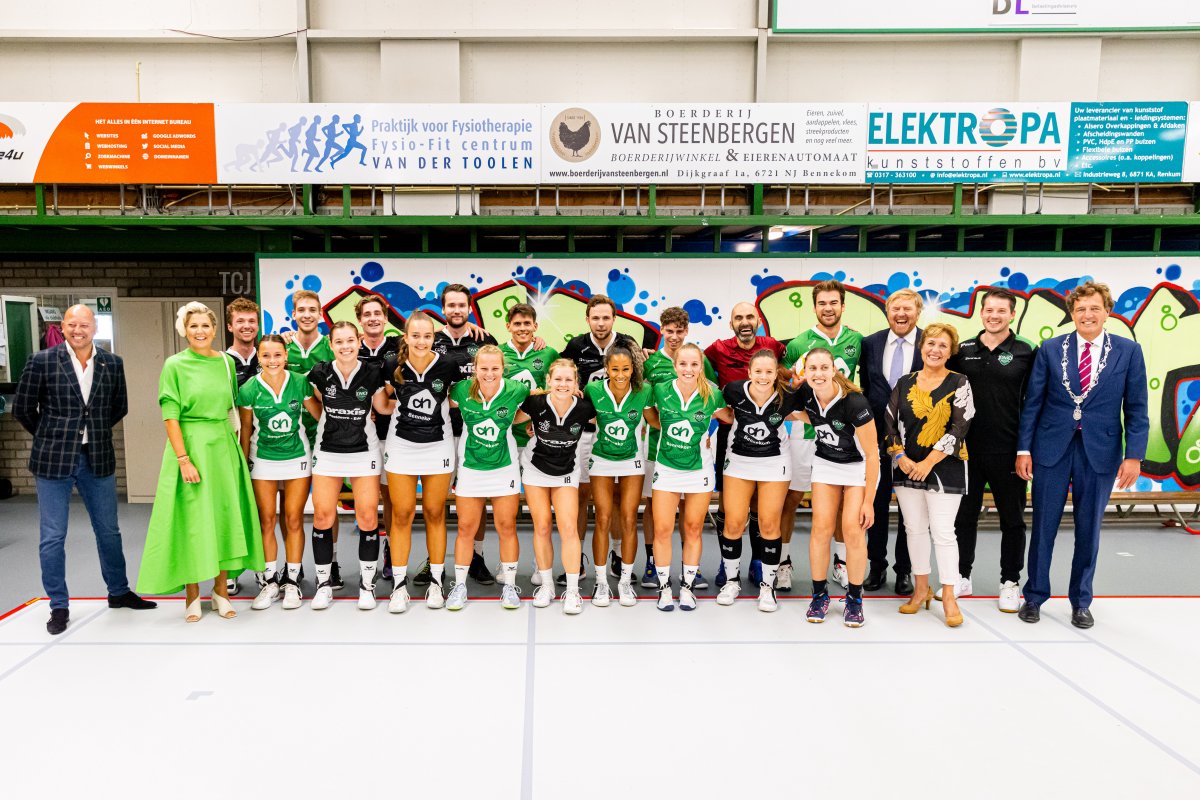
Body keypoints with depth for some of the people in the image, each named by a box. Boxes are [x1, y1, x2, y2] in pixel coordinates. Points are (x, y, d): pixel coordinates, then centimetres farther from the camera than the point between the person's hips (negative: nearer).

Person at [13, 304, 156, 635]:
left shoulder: (112, 364, 2)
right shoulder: (42, 361, -6)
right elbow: (22, 408, 3)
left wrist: (95, 433, 11)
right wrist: (51, 437, 9)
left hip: (98, 459, 3)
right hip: (54, 460, -2)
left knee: (109, 530, 13)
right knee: (52, 537, 5)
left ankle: (119, 592, 29)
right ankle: (59, 606, 18)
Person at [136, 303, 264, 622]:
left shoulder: (226, 362, 8)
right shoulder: (175, 365, -4)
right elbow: (170, 416, -9)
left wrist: (232, 442, 10)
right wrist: (183, 458, -16)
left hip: (223, 447, 4)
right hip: (190, 445, -4)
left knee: (226, 516, 5)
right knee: (191, 520, 1)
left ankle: (221, 591, 18)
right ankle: (192, 595, 14)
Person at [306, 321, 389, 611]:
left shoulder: (372, 373, -7)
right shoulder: (320, 373, -5)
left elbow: (382, 408, 6)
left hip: (364, 452, -1)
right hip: (328, 452, 1)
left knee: (368, 517, -3)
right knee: (322, 516, -1)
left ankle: (367, 583, 11)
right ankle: (324, 582, 15)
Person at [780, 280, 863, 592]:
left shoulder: (856, 341, 2)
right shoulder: (799, 343, -4)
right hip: (806, 430, -2)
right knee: (792, 498, 2)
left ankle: (841, 561, 27)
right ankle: (783, 561, 15)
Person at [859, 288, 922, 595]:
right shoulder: (870, 343, 2)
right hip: (878, 436, 2)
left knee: (910, 507, 9)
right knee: (877, 504, 11)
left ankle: (905, 569, 22)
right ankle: (877, 566, 24)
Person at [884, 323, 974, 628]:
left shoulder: (959, 384, -3)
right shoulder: (905, 383, 7)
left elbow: (959, 428, -10)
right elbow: (890, 423, 6)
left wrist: (929, 462, -14)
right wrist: (900, 458, -7)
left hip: (944, 469, -4)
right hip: (906, 467, 4)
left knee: (943, 532, -4)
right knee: (915, 528, 10)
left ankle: (949, 596, 8)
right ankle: (921, 589, 24)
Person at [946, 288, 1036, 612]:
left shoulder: (1025, 352, -2)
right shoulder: (963, 350, 4)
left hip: (1007, 451, -2)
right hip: (967, 450, 2)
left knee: (1012, 519, 9)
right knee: (964, 516, 11)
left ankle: (1010, 583, 22)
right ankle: (962, 578, 25)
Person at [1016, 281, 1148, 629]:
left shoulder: (1129, 351, 1)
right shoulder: (1050, 349, 1)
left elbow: (1136, 410, 1)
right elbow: (1032, 403, 1)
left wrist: (1134, 456, -7)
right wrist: (1023, 449, -3)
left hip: (1100, 451, 0)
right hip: (1052, 448, 0)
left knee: (1089, 529, 9)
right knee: (1043, 526, 6)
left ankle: (1081, 601, 24)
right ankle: (1034, 596, 20)